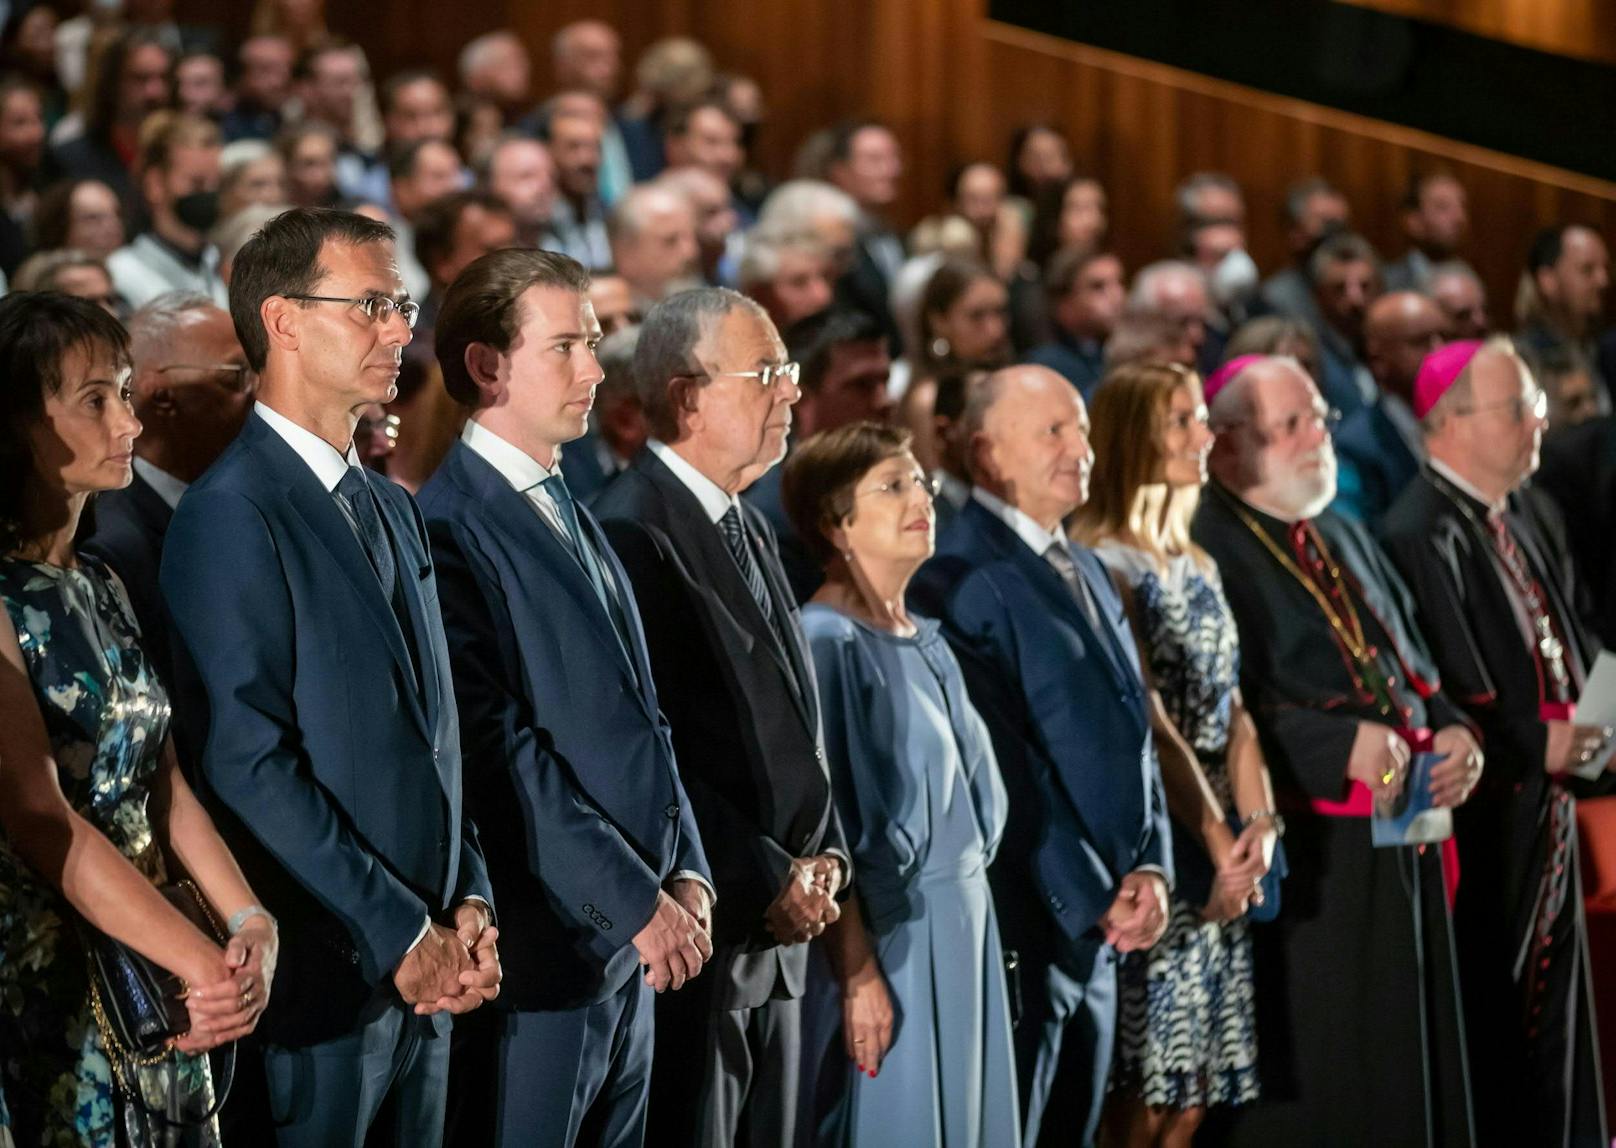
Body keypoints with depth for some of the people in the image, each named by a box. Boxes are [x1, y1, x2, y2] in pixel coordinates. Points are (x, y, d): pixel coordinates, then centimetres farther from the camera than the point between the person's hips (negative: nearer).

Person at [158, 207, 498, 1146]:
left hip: (426, 970, 8)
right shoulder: (233, 513, -11)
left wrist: (468, 901, 3)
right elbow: (251, 762, -17)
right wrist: (400, 938, -15)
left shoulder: (394, 510, 16)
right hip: (323, 976, -8)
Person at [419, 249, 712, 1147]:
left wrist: (686, 871, 5)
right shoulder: (448, 525, -11)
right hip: (544, 947, -8)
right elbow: (499, 743, -17)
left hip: (635, 951, 8)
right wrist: (636, 901, -16)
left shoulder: (575, 519, 18)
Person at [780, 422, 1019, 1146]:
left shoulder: (926, 642, 12)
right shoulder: (825, 642, -12)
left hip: (963, 921, 8)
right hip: (884, 930, -8)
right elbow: (820, 828, -16)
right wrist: (857, 974, -20)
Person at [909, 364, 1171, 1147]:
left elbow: (1132, 735, 16)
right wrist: (1091, 900, -14)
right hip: (1025, 929, -8)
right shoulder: (961, 579, -13)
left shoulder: (1087, 572, 16)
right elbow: (1005, 765, -17)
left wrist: (1150, 869, 1)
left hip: (1103, 930, 8)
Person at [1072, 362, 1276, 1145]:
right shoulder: (1102, 566, -9)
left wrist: (1258, 824, -4)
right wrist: (1216, 839, -18)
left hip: (1223, 857, 7)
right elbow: (1147, 720, -16)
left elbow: (1233, 711, 10)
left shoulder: (1199, 569, 15)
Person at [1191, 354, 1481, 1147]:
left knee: (1400, 1066, 11)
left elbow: (1414, 667, 20)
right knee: (1308, 1083, -4)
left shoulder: (1346, 541, 18)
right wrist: (1342, 747, -25)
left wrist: (1452, 733, -1)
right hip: (1302, 861, -8)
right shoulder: (1206, 551, -10)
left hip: (1398, 842, 8)